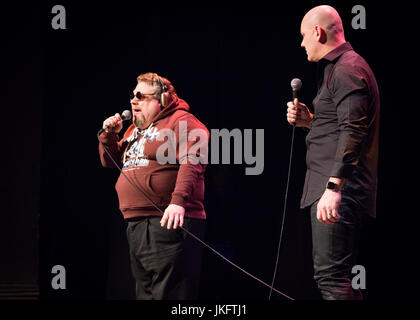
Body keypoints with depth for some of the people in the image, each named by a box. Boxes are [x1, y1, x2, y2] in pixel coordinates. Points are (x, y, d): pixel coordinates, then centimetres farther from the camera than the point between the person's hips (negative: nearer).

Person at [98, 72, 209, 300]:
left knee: (168, 294, -12)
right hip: (136, 226, 9)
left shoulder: (182, 122, -5)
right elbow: (111, 161, 28)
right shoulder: (135, 129, 22)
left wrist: (178, 201, -32)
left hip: (169, 223, -9)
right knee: (144, 292, 14)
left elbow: (192, 163, -20)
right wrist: (110, 135, 10)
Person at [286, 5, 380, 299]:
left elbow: (353, 131, -23)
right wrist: (310, 121, 15)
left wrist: (334, 186, -28)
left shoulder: (346, 69, -12)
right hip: (337, 190, 11)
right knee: (337, 277, 13)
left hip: (337, 192, -11)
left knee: (330, 278, -15)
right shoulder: (338, 68, 22)